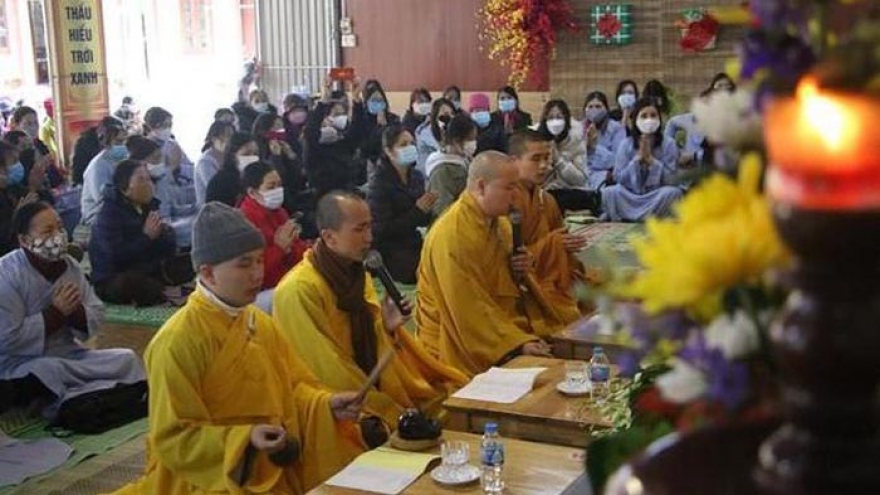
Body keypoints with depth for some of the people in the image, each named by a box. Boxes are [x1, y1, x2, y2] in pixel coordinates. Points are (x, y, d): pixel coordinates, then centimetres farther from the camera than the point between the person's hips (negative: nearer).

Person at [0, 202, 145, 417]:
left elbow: (97, 317, 4)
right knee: (49, 373, -37)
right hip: (21, 365, -6)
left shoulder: (70, 265, 3)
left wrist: (74, 311, -18)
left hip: (68, 355, 6)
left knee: (127, 359, -10)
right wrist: (56, 312, -19)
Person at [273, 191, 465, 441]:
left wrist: (388, 327, -6)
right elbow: (330, 369, -18)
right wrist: (392, 415, -16)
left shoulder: (357, 274, 7)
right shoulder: (299, 290, -18)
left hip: (378, 391, 8)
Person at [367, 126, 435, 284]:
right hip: (390, 254, -6)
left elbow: (422, 221, 11)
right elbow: (380, 230, -16)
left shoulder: (417, 177, 6)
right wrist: (417, 211, -20)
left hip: (415, 246, 6)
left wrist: (427, 210, -12)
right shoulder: (379, 183, -11)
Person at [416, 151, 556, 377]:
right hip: (461, 348, -8)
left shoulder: (499, 223, 6)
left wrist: (520, 271, -4)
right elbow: (469, 310, -23)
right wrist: (518, 342, -27)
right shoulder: (451, 234, -21)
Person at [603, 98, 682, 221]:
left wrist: (650, 159, -15)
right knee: (609, 192, -28)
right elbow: (619, 179, -4)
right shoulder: (626, 145, 1)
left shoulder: (668, 144, -1)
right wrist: (638, 158, -13)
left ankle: (629, 218, -22)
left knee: (673, 192, -32)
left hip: (658, 199, 1)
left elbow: (671, 179, -8)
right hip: (630, 199, 0)